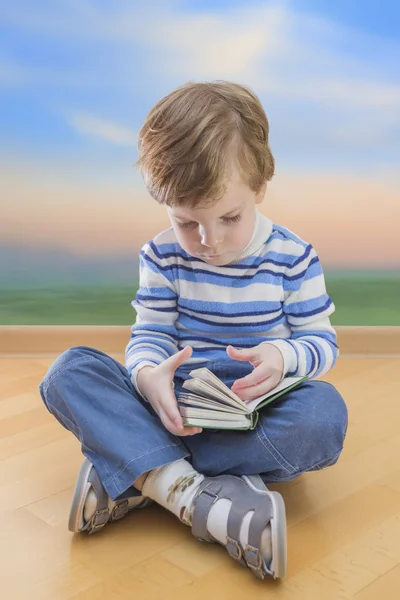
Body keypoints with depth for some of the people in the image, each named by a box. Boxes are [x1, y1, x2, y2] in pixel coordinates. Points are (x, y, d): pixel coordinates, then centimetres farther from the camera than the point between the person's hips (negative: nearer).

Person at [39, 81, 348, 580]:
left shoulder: (292, 257, -5)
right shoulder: (162, 256, -2)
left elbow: (322, 342, -2)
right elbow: (150, 334, -3)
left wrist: (283, 357, -26)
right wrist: (147, 375, -28)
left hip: (257, 415, 0)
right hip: (174, 409, 1)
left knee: (326, 412, -35)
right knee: (69, 372, -20)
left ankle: (132, 475, -30)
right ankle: (193, 494, -38)